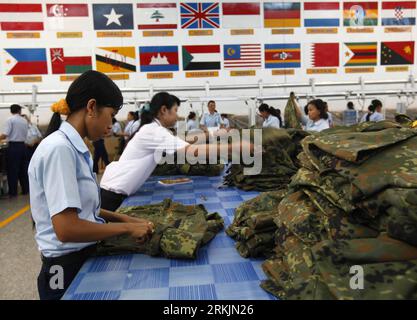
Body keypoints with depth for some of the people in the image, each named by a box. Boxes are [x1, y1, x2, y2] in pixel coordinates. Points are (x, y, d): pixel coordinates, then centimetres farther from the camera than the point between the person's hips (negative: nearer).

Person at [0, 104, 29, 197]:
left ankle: (13, 192, 6)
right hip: (22, 146, 5)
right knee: (23, 169, 13)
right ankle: (25, 189, 18)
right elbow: (25, 135, 9)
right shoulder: (24, 121, 8)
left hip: (13, 146, -5)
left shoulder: (10, 120, -6)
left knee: (12, 170, 1)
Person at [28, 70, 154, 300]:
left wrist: (123, 218, 3)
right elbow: (66, 229, -28)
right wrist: (127, 228, -17)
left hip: (85, 258, 8)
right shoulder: (59, 149, -23)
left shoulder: (74, 148, 3)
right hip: (68, 267, -8)